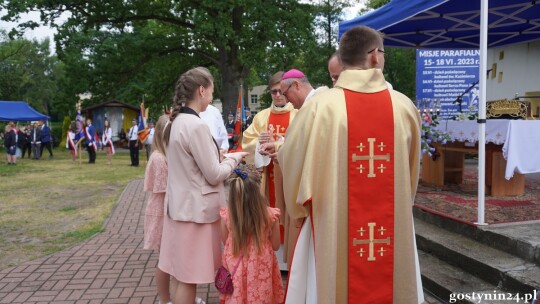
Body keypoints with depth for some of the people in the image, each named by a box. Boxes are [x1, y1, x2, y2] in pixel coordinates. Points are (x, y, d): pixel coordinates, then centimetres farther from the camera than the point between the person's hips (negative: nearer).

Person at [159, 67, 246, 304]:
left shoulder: (176, 122, 7)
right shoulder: (196, 125, -20)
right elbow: (214, 175, -16)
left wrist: (224, 158, 14)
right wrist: (234, 158, 0)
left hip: (180, 205, 9)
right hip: (195, 209, -9)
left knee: (179, 272, 16)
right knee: (189, 277, 3)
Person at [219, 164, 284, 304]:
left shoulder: (226, 215, -18)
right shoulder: (270, 215, -21)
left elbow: (225, 242, 0)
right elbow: (275, 245, -5)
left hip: (236, 268, 1)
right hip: (261, 268, -1)